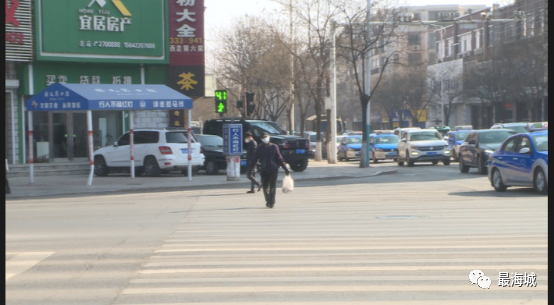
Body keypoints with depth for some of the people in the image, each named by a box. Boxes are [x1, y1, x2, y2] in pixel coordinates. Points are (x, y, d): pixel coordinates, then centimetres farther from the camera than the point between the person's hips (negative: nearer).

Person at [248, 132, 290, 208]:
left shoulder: (274, 147, 1)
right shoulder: (259, 148, 7)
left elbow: (279, 158, 3)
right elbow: (255, 159, 11)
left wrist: (286, 169, -1)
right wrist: (249, 168, 5)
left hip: (273, 170, -2)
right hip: (264, 170, 2)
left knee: (272, 187, -7)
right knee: (265, 187, 7)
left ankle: (271, 203, -3)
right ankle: (268, 201, 25)